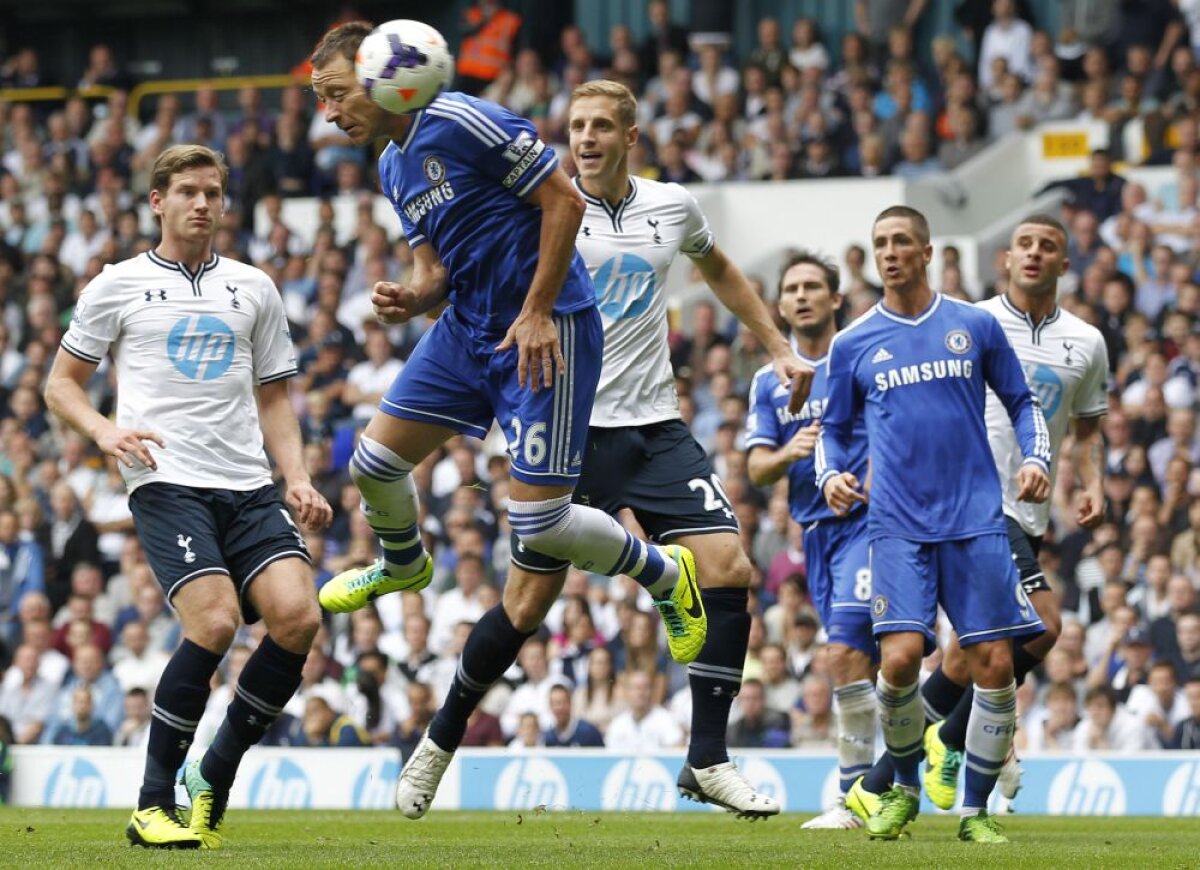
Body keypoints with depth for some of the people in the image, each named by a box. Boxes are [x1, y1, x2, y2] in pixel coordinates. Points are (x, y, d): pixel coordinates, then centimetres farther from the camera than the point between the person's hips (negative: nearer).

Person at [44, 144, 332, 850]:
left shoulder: (253, 288, 18)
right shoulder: (119, 287, 9)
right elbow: (62, 383, 13)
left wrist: (298, 479, 9)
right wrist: (106, 431, -8)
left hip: (249, 486, 4)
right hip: (166, 482, -4)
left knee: (297, 616, -17)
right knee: (215, 621, -24)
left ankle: (213, 784, 0)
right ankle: (153, 804, -11)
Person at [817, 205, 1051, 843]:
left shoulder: (974, 325, 7)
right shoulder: (853, 344, 8)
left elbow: (1021, 402, 15)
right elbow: (834, 428, 16)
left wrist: (1036, 458, -2)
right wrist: (830, 474, -4)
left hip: (976, 523, 1)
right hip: (898, 527, -1)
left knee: (993, 665, -6)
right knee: (900, 658, -17)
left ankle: (976, 811, 9)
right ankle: (904, 788, 8)